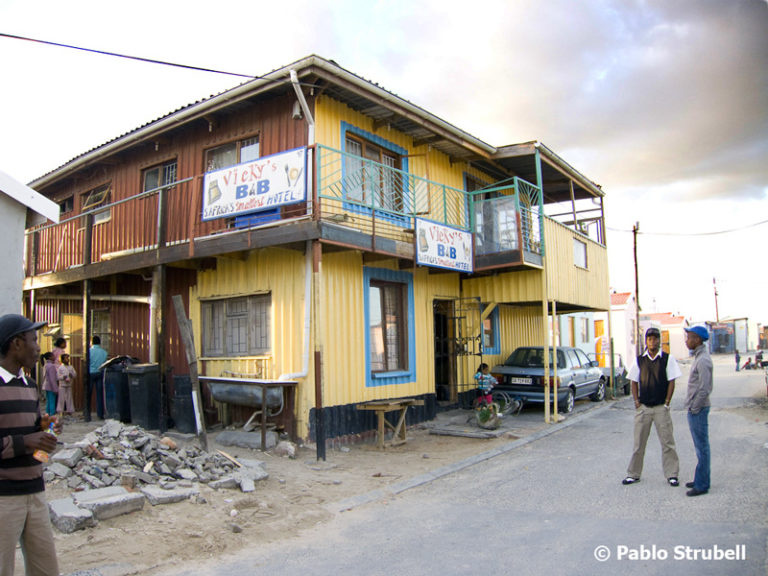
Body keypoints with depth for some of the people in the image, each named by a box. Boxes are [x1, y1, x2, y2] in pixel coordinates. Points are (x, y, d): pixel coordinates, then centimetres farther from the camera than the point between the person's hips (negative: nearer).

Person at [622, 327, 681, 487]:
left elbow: (671, 382, -1)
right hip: (643, 407, 2)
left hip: (661, 407, -2)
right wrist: (636, 401, 1)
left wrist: (667, 402, -5)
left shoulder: (668, 359, -1)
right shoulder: (639, 360, 4)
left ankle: (671, 474, 16)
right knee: (639, 442, 8)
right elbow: (634, 382, 9)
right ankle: (633, 474, 18)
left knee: (667, 441, 3)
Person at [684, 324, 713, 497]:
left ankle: (701, 485, 5)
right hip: (695, 408, 10)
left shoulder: (703, 360, -19)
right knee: (700, 446, 17)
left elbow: (705, 389, -23)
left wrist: (694, 408, -15)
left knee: (701, 447, -2)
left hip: (698, 410, -10)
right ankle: (700, 479, 27)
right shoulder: (698, 356, 12)